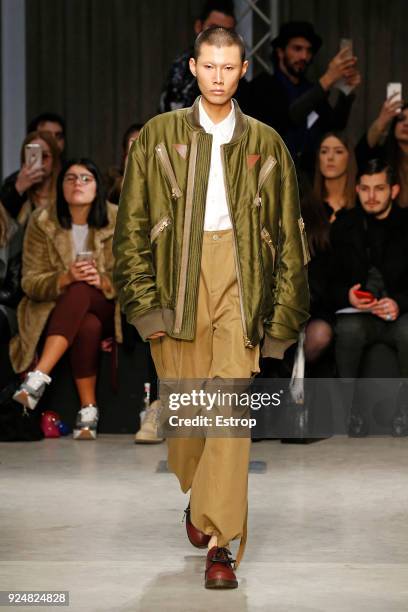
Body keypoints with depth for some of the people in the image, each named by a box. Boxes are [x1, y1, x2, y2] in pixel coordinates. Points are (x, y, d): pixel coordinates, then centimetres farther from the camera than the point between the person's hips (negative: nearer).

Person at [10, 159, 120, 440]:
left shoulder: (116, 220, -1)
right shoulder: (42, 223, -1)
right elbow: (30, 283, -4)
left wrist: (103, 282, -23)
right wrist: (65, 278, -24)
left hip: (106, 308, 0)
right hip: (55, 311, 0)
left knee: (80, 292, -36)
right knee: (88, 327, -36)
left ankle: (39, 378, -40)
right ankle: (88, 411, -28)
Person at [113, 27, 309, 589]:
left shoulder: (265, 144, 10)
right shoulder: (158, 137, 8)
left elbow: (288, 234, 10)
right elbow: (133, 226, 5)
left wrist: (283, 312, 4)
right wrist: (145, 301, -3)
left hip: (240, 279, -1)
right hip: (179, 278, 1)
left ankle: (219, 541, -10)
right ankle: (197, 498, 35)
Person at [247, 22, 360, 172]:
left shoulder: (312, 91, 14)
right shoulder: (263, 85, -2)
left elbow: (335, 126, 5)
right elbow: (288, 118, -18)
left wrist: (347, 91, -9)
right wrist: (327, 80, -20)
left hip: (309, 175, 5)